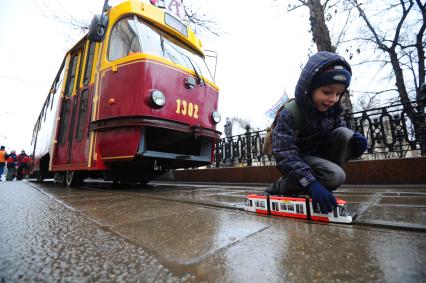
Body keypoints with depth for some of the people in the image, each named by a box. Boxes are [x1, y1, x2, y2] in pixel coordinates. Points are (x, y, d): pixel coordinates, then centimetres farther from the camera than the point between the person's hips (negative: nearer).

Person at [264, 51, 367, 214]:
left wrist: (356, 141, -20)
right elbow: (284, 155, -33)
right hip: (298, 160, -6)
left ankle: (323, 195, -7)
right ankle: (279, 187, -7)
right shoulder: (289, 114, -25)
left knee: (344, 134, -15)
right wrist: (311, 183, -42)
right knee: (335, 176, -29)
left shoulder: (332, 110, -4)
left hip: (319, 155, 6)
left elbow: (342, 139, 5)